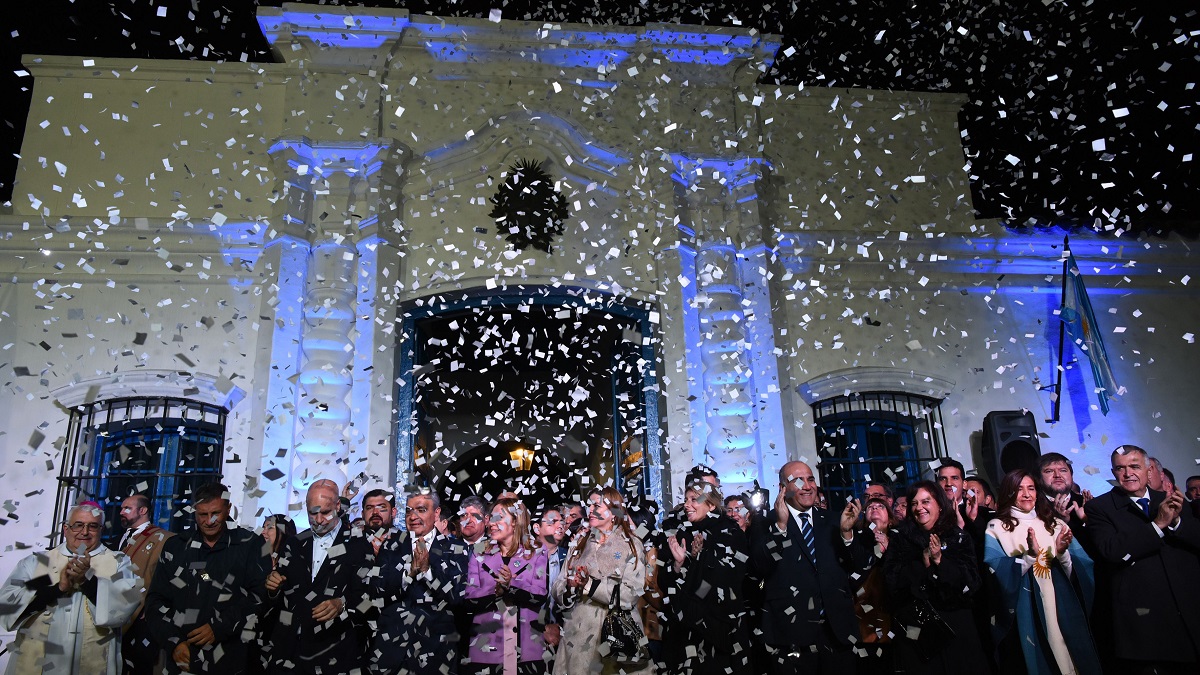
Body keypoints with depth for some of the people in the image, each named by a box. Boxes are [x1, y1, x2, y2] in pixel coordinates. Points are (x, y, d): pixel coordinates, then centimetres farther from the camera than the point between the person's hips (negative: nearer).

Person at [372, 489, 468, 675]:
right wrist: (411, 570, -16)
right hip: (393, 641, 2)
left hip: (438, 643, -1)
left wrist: (427, 569, -17)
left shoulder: (455, 549, 0)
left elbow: (459, 597, -9)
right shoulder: (391, 547, 5)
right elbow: (379, 595, -3)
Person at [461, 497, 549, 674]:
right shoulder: (479, 555, 6)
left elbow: (540, 596, -9)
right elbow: (468, 600, -4)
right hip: (485, 647, 1)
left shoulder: (537, 554, 2)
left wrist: (512, 584, -24)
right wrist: (495, 589, -20)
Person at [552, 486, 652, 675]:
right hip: (578, 633, 3)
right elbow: (557, 589, 7)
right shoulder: (579, 542, 12)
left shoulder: (631, 545, 0)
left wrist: (589, 585, -17)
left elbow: (631, 594, -13)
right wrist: (569, 586, -15)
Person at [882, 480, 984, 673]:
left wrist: (940, 561, -18)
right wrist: (922, 563, -18)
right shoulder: (900, 538, 1)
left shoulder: (959, 538, 2)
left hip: (955, 628, 1)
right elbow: (892, 584, -7)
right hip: (913, 630, 0)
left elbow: (971, 584, -6)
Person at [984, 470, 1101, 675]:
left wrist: (1063, 553, -16)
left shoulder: (1055, 524, 11)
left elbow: (1084, 569, 3)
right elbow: (996, 573, -13)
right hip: (1026, 616, -3)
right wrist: (1029, 556, -24)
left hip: (1064, 610, 3)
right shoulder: (996, 528, 0)